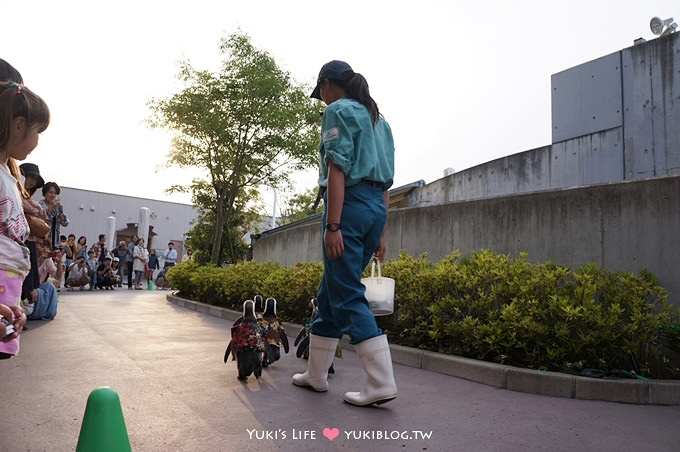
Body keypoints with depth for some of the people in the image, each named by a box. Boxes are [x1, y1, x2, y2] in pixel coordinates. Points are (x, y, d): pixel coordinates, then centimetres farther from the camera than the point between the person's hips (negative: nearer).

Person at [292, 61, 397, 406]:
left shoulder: (338, 110, -1)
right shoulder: (377, 118, 23)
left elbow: (337, 169, -14)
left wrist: (333, 225, -19)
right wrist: (379, 234, 19)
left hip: (349, 203, -9)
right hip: (377, 206, 9)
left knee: (346, 295, -4)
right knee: (329, 292, 15)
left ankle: (381, 383, -5)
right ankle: (316, 373, 24)